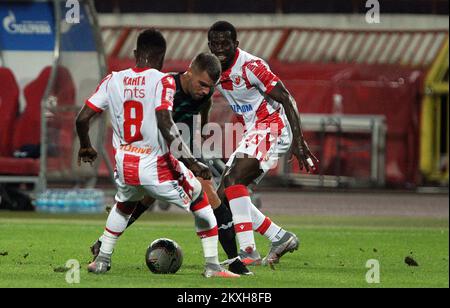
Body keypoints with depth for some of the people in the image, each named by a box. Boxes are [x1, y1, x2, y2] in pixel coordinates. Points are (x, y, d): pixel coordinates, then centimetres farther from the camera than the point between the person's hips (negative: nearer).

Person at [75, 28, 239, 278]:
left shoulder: (113, 80, 3)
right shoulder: (161, 81, -10)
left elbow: (82, 118, 3)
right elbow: (165, 124, -23)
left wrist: (85, 147, 23)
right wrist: (191, 162, -19)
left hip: (125, 167, 4)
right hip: (157, 168, -4)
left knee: (123, 205, 36)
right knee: (200, 201, 18)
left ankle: (102, 260, 36)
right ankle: (212, 265, 14)